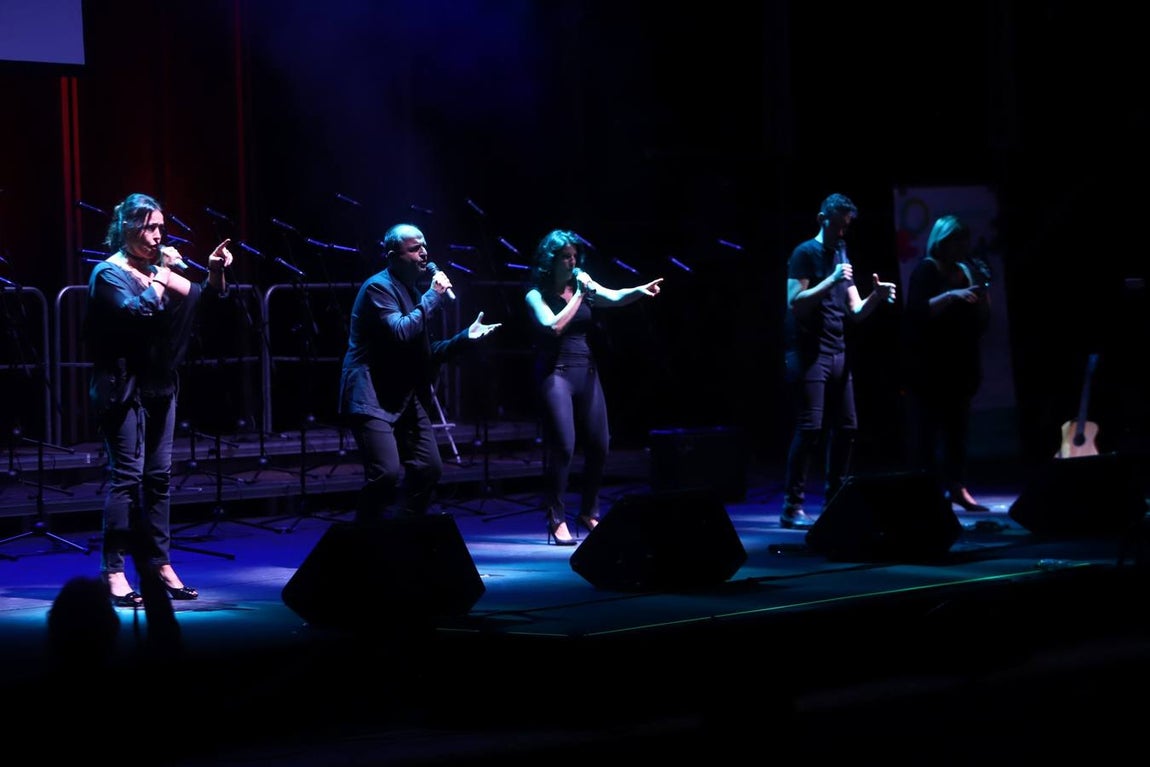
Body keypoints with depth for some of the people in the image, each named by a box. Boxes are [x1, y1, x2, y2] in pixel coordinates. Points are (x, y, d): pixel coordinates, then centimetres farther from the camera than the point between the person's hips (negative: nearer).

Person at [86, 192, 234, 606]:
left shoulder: (156, 268, 13)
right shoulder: (109, 273, -6)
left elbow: (205, 300, 13)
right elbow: (136, 311, -23)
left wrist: (215, 274, -5)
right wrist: (161, 278, -14)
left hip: (159, 384, 7)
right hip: (123, 386, -7)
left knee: (159, 475, 7)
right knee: (127, 474, -10)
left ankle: (159, 564, 12)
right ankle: (114, 572, -9)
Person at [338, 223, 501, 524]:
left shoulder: (413, 291, 17)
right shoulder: (378, 287, -10)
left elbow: (424, 351, 21)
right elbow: (400, 333, -25)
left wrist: (465, 336, 9)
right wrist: (434, 296, -17)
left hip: (406, 398, 9)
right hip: (373, 398, -9)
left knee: (429, 468, 6)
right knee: (386, 473, -19)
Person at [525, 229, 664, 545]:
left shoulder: (583, 286, 9)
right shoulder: (537, 294, -4)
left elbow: (614, 297, -7)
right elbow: (553, 326, -19)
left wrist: (640, 290, -27)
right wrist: (579, 295, -15)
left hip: (586, 372, 5)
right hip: (555, 373, -5)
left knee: (599, 445, 5)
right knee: (562, 446, -14)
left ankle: (589, 512, 22)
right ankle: (556, 520, -8)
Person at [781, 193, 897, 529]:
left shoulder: (842, 257, 16)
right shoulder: (805, 253, -6)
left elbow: (855, 312, 14)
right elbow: (794, 304, -16)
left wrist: (876, 297, -6)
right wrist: (831, 281, -23)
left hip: (837, 353, 8)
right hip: (809, 353, -8)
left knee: (846, 427, 7)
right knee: (810, 428, -13)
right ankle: (792, 507, -11)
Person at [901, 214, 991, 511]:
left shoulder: (967, 272, 14)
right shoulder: (925, 270, -3)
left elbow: (981, 322, 13)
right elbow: (918, 311, -17)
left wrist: (983, 293, -3)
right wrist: (952, 295, -25)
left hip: (959, 364, 6)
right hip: (928, 365, -6)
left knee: (957, 427, 3)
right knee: (926, 428, -9)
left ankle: (956, 487, 4)